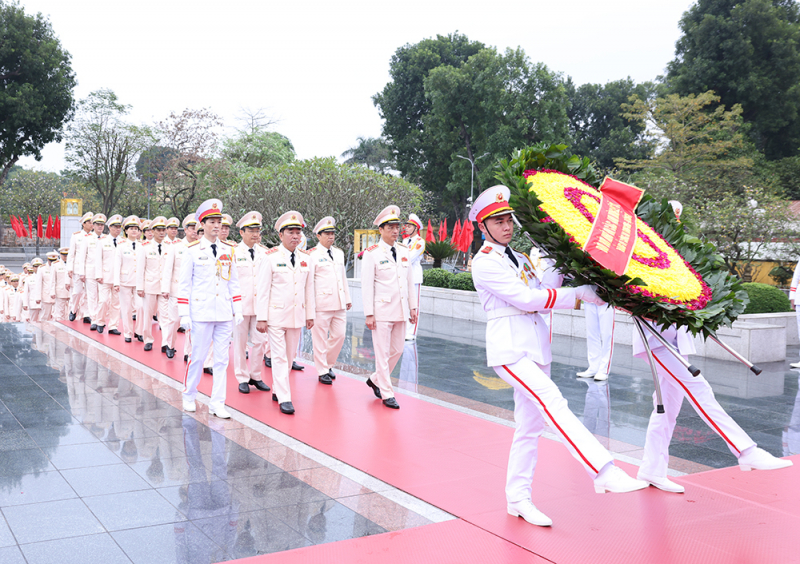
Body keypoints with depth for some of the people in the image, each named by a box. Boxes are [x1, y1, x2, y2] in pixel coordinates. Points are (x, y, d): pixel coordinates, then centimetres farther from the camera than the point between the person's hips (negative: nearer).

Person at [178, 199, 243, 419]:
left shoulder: (229, 251, 10)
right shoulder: (192, 251, -1)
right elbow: (184, 285, -1)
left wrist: (238, 310, 8)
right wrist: (184, 314, -5)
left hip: (225, 314, 3)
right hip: (201, 313, -3)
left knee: (222, 359, 4)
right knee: (197, 357, 4)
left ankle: (217, 404, 11)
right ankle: (189, 397, 25)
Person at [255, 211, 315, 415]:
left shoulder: (305, 258, 7)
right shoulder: (270, 257, -8)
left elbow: (309, 288, 12)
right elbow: (262, 290, -8)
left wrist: (310, 314, 11)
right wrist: (261, 318, -12)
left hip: (297, 316, 5)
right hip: (276, 315, -5)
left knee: (289, 356, 12)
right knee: (279, 357, -4)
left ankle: (277, 390, 28)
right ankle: (284, 398, -1)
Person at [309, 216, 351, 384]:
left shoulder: (339, 253, 14)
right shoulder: (312, 255, -5)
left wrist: (347, 298, 18)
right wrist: (310, 305, -11)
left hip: (339, 304, 6)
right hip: (321, 304, -6)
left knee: (339, 336, 7)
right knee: (320, 339, 1)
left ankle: (328, 364, 26)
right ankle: (322, 372, 11)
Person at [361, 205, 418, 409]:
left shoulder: (404, 251, 9)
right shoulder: (372, 253, -7)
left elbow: (410, 282, 14)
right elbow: (367, 286, -8)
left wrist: (413, 307, 11)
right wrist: (369, 314, -12)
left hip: (401, 312, 6)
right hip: (381, 311, -6)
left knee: (397, 351, 12)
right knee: (382, 353, 0)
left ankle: (375, 380, 32)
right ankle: (387, 394, 8)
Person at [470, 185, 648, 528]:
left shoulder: (518, 259, 20)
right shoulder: (484, 263, -7)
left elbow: (542, 291, 10)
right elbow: (526, 299, -16)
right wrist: (578, 294, -16)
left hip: (536, 348, 9)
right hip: (509, 348, -8)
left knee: (530, 425, 9)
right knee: (552, 403, -25)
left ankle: (518, 499, 17)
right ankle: (604, 473, -34)